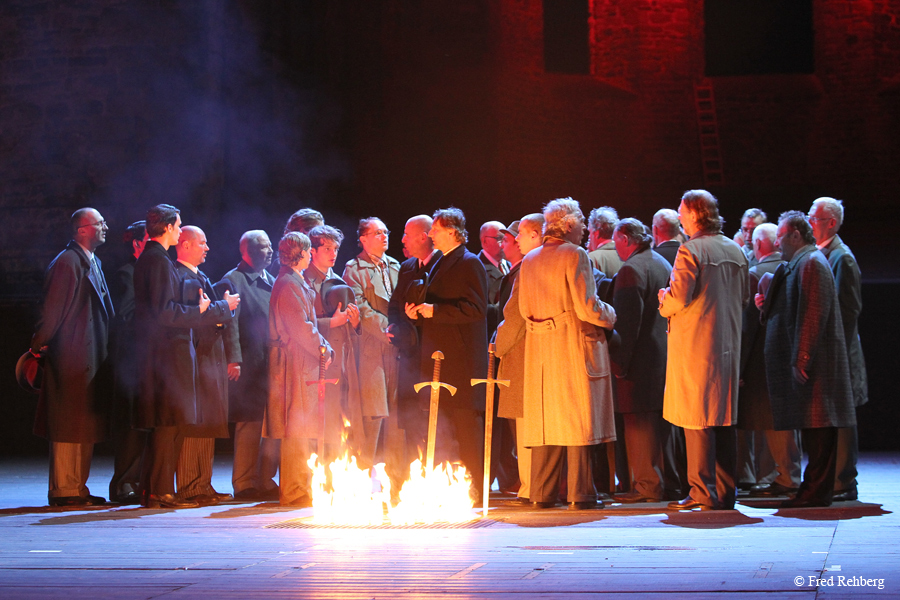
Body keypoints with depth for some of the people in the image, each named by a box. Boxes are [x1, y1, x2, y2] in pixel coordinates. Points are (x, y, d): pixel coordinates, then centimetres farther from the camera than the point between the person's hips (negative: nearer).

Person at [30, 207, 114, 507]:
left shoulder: (93, 263, 17)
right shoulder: (67, 262, -13)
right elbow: (52, 309, -15)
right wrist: (39, 346, -16)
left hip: (91, 358, 9)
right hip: (72, 357, -9)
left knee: (86, 425, 12)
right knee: (69, 424, -6)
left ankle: (77, 488, 17)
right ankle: (64, 490, -2)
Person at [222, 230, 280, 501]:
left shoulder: (270, 281, 20)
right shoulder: (233, 280, -3)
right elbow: (231, 323, -10)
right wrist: (234, 359, -17)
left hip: (273, 364, 7)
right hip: (250, 365, -7)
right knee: (249, 425, -5)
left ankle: (265, 481, 12)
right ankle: (245, 484, 1)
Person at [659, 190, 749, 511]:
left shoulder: (690, 250, -12)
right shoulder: (736, 252, 10)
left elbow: (679, 297, -18)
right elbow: (744, 298, 16)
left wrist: (664, 302, 2)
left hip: (694, 343, -7)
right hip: (728, 345, 7)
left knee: (696, 420, -3)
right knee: (724, 419, 11)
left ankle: (703, 492, -3)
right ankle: (725, 493, 14)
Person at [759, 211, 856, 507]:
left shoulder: (811, 263, -13)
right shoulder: (797, 264, 18)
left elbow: (813, 315, -21)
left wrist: (802, 359, -23)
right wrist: (769, 305, 12)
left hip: (814, 361, -10)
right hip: (805, 360, 10)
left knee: (816, 425, -7)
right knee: (812, 427, 12)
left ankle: (817, 492, -5)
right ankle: (815, 489, 17)